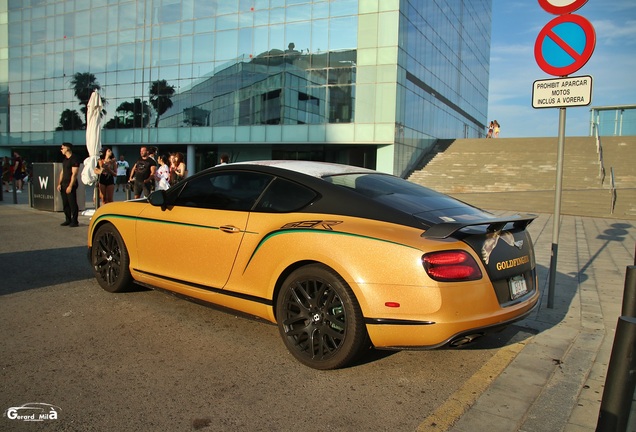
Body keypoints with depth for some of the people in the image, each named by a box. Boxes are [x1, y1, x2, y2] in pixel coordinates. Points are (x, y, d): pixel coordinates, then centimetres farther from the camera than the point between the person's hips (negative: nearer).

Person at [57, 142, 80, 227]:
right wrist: (59, 183, 12)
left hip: (71, 185, -9)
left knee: (72, 203, -5)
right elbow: (62, 172, 21)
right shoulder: (65, 159, 17)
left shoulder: (74, 159, -11)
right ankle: (68, 220, 18)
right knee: (65, 203, 10)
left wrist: (70, 186, -20)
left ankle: (74, 221, 0)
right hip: (64, 184, 9)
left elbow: (74, 174, -16)